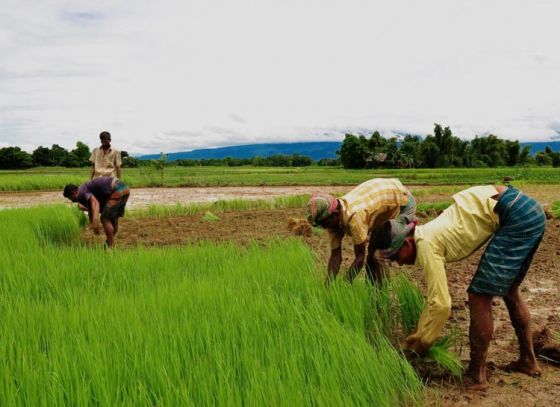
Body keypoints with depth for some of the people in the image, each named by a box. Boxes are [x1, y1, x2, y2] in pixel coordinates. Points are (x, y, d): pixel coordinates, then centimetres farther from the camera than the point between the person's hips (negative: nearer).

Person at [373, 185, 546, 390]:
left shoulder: (426, 245, -11)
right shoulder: (430, 237, 16)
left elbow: (441, 305, -11)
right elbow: (436, 295, 25)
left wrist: (421, 344, 3)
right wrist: (418, 333, 27)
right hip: (531, 212, 10)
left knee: (479, 297, -3)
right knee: (509, 290, 23)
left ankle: (477, 376, 4)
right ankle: (528, 360, 33)